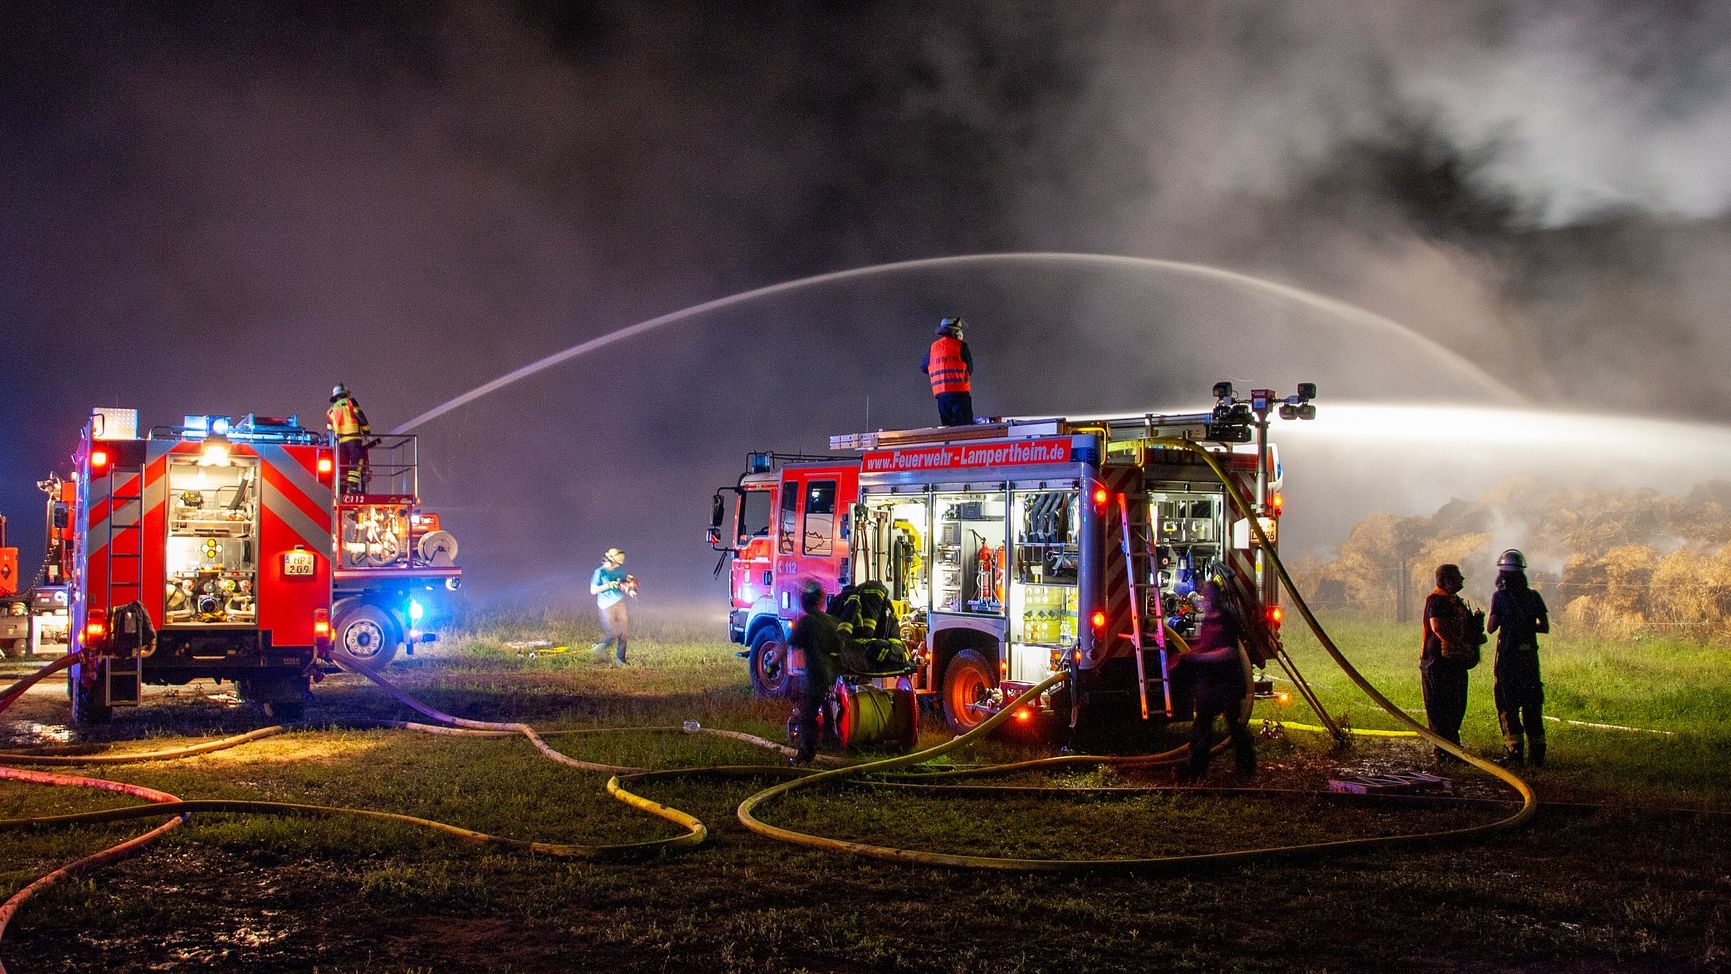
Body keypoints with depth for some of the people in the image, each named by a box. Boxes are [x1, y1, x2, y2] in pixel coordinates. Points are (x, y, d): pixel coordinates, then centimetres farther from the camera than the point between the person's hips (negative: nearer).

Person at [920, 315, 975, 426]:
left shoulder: (933, 347, 10)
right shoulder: (961, 345, -3)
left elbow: (923, 367, 19)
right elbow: (970, 369, 3)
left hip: (940, 393, 5)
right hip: (959, 392, -5)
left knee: (947, 426, 9)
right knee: (964, 426, -4)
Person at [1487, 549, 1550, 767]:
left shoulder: (1500, 596, -9)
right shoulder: (1534, 596, 3)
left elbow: (1491, 628, -7)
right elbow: (1545, 627, 7)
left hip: (1508, 657, -4)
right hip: (1530, 657, 4)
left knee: (1509, 707, 3)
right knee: (1532, 705, 12)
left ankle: (1515, 751, -2)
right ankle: (1536, 751, 12)